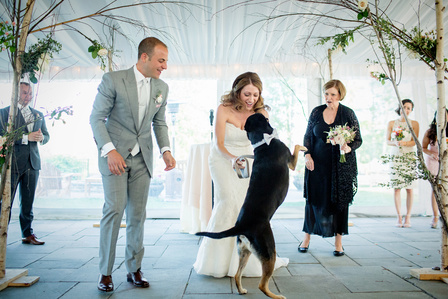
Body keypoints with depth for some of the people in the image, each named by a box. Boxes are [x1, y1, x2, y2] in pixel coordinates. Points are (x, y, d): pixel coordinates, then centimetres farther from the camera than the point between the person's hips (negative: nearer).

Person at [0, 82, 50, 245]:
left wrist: (41, 137, -5)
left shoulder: (38, 114, 17)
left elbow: (46, 135, 18)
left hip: (32, 163, 4)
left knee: (28, 202, 9)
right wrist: (27, 137, -18)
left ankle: (28, 234, 16)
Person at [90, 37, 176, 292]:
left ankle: (134, 269, 19)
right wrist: (110, 150, -18)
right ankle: (106, 272, 7)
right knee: (115, 209, -9)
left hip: (142, 158, 4)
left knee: (138, 214, 6)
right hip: (114, 155, -4)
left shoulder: (162, 88, 7)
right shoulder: (113, 80, -7)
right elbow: (97, 118, -6)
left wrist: (165, 150, -1)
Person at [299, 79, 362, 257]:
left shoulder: (348, 113, -1)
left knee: (339, 201, 4)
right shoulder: (316, 112, 5)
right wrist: (307, 155, -3)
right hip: (317, 164, 2)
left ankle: (338, 241, 17)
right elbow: (308, 136, 10)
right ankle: (307, 237, 20)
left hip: (341, 166, -1)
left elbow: (358, 139, 1)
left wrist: (348, 148, -20)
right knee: (313, 199, 5)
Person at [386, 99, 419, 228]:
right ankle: (399, 217, 5)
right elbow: (387, 141, 8)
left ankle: (408, 217, 5)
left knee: (409, 187, -3)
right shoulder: (391, 123, 10)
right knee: (396, 187, -2)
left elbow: (415, 142, -2)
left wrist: (404, 143, -20)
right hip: (395, 156, 1)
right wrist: (395, 143, -13)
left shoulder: (414, 124, 6)